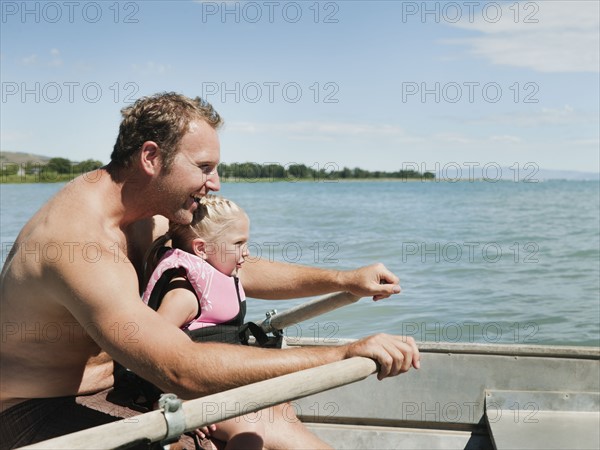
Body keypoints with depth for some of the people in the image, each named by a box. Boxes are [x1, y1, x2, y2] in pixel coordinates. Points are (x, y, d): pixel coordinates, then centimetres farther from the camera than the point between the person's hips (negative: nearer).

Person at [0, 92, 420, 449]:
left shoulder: (140, 219, 2)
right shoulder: (82, 237, -31)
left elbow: (236, 270, 9)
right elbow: (183, 369, -39)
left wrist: (344, 280, -1)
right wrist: (343, 354, -38)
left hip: (106, 391, 9)